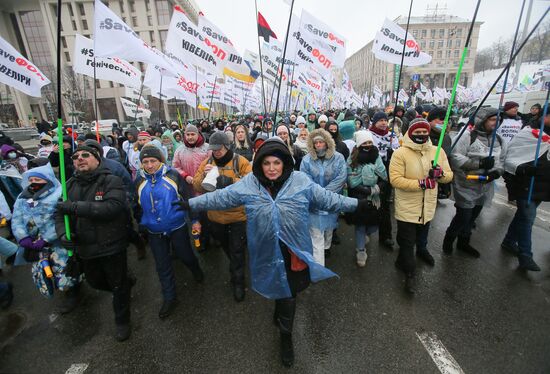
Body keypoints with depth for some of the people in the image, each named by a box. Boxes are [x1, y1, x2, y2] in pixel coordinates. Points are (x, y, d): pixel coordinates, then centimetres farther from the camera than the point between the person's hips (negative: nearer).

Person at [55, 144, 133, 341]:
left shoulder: (111, 181, -15)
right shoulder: (70, 185, 5)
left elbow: (113, 207, -30)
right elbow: (60, 212, 2)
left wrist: (75, 207, -30)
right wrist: (62, 233, -17)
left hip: (111, 246, -6)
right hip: (85, 248, 6)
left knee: (118, 285, 11)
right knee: (95, 282, 26)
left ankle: (122, 321, 35)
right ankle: (126, 283, 54)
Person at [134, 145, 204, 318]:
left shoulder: (173, 175, -10)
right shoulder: (139, 181, 0)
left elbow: (187, 198, -8)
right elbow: (138, 207, 13)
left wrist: (195, 220, -10)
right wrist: (141, 226, 17)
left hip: (177, 227, -3)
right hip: (154, 232, 3)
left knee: (185, 255, 13)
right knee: (163, 266, 12)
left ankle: (196, 270, 47)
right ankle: (169, 298, 30)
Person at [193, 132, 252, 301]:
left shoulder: (240, 162, -12)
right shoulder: (207, 162, 0)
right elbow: (197, 187, -3)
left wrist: (231, 181, -34)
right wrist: (203, 176, -24)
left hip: (237, 215, -4)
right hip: (216, 215, 5)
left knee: (236, 251, 9)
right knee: (226, 247, 26)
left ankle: (238, 282, 28)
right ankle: (236, 268, 54)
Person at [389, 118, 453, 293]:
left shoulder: (438, 151, -1)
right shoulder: (400, 153, -17)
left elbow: (449, 175, 4)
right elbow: (395, 179, -22)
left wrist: (440, 173, -20)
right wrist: (420, 183, -30)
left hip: (428, 205, 5)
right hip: (407, 207, -5)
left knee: (423, 233, 31)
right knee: (407, 241, 5)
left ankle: (422, 250, 61)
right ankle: (409, 272, 24)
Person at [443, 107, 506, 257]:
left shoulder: (499, 140, 8)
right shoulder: (468, 136, -11)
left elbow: (502, 162, 9)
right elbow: (455, 157, -19)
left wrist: (496, 172, -12)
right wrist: (480, 163, -25)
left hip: (485, 187, 6)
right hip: (466, 186, -6)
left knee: (472, 217, 17)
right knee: (463, 217, -2)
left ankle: (463, 242, 36)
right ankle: (449, 239, 23)